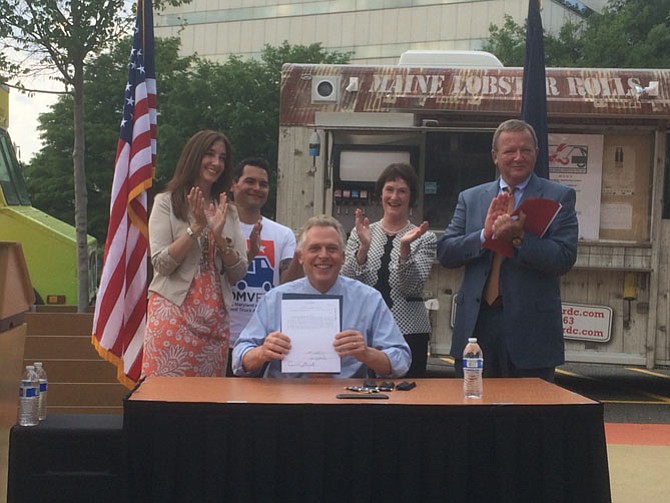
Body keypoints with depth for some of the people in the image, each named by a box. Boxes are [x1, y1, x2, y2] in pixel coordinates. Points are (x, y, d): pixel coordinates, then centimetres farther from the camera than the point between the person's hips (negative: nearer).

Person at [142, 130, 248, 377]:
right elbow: (161, 264, -7)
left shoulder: (228, 211, 16)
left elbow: (238, 273, 7)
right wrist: (196, 227, -13)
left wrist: (219, 235, -7)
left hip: (215, 317, 4)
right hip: (174, 312, -4)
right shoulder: (166, 202, 3)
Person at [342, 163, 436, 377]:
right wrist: (364, 247, -15)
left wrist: (404, 248, -21)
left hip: (409, 331, -1)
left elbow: (411, 287, -8)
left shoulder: (425, 238, 4)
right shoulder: (361, 233, 8)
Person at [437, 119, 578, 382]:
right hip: (477, 324, 3)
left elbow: (565, 259, -9)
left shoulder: (559, 197, 2)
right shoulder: (470, 198, 11)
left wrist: (519, 237, -22)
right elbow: (445, 253, 3)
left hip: (530, 328, -2)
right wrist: (485, 234, -13)